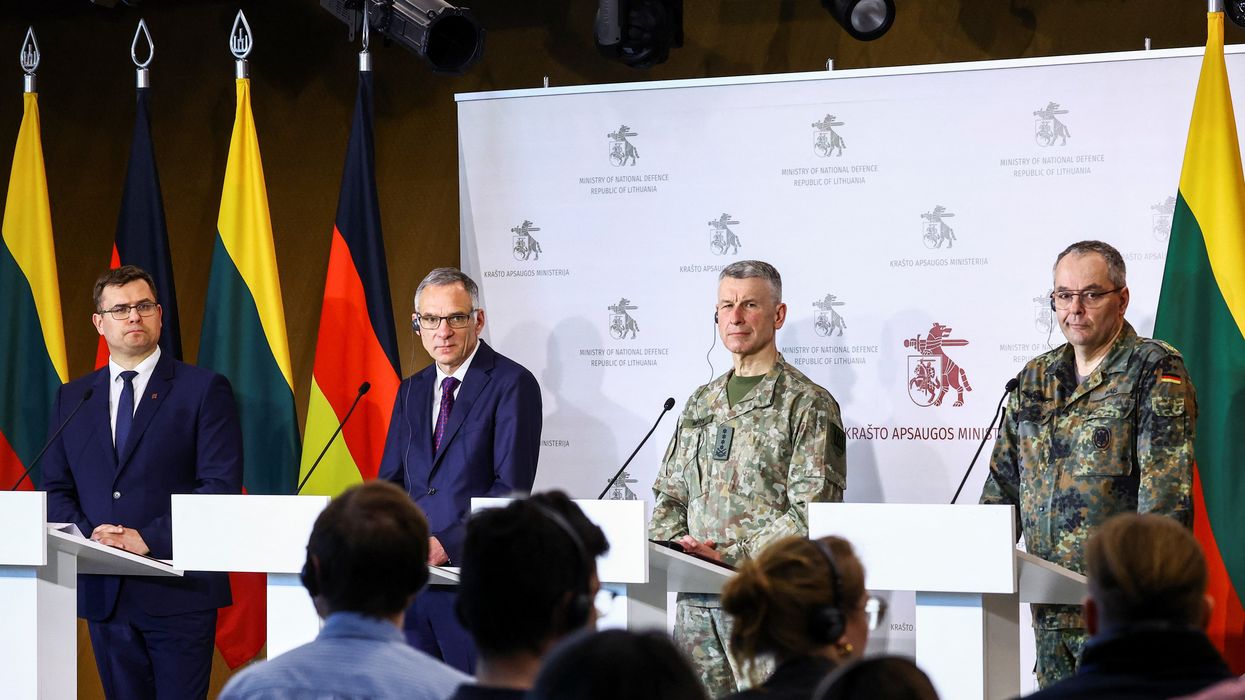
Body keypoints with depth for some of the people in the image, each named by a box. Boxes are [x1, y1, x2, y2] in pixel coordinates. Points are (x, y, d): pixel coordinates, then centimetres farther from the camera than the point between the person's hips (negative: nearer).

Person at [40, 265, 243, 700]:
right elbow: (55, 489, 13)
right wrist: (88, 535, -8)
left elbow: (221, 485, -8)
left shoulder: (204, 390, 0)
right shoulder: (72, 398, 14)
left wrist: (149, 539, -15)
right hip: (104, 593, 4)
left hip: (177, 591, -4)